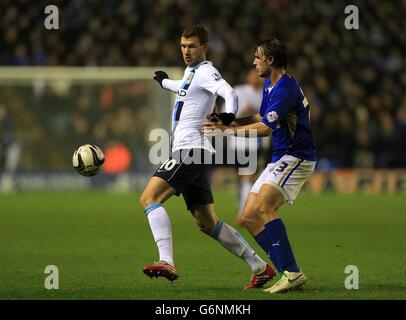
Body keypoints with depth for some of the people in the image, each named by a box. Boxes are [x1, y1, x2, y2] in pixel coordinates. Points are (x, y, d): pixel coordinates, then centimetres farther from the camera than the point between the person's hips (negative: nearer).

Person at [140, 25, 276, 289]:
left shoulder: (206, 72, -7)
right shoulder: (191, 72, 20)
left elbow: (229, 92, -27)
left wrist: (229, 114, -47)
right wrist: (165, 82, 62)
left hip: (190, 150, -10)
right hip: (187, 152, 10)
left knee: (149, 198, -20)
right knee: (207, 222, 9)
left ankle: (167, 263, -32)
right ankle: (260, 268, 12)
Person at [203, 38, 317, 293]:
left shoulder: (285, 88, -19)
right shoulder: (269, 85, 14)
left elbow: (265, 128, -24)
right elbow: (263, 119, 26)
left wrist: (228, 130, -18)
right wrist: (228, 122, 17)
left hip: (297, 157, -11)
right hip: (280, 159, 11)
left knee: (262, 208, -26)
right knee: (250, 217, 3)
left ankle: (292, 272, -28)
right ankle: (290, 273, 1)